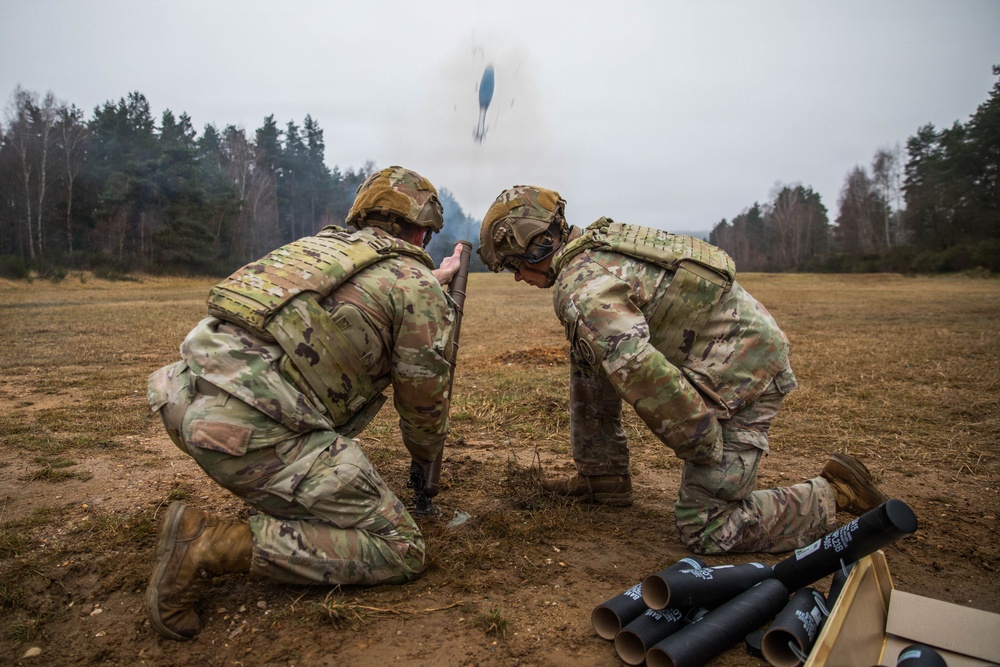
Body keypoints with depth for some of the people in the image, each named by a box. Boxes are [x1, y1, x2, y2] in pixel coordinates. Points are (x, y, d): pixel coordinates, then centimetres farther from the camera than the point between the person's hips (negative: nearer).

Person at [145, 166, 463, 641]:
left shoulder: (322, 243, 23)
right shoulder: (417, 285, 3)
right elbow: (422, 400, 10)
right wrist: (426, 457, 30)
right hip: (251, 433, -9)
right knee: (400, 552, 1)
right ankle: (209, 544, -7)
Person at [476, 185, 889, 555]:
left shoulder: (582, 289, -23)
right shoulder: (591, 251, 10)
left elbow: (644, 376, -32)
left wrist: (708, 448, -19)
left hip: (740, 373, -10)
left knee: (705, 531, -6)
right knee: (588, 364, 12)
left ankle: (836, 494, 7)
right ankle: (603, 481, 23)